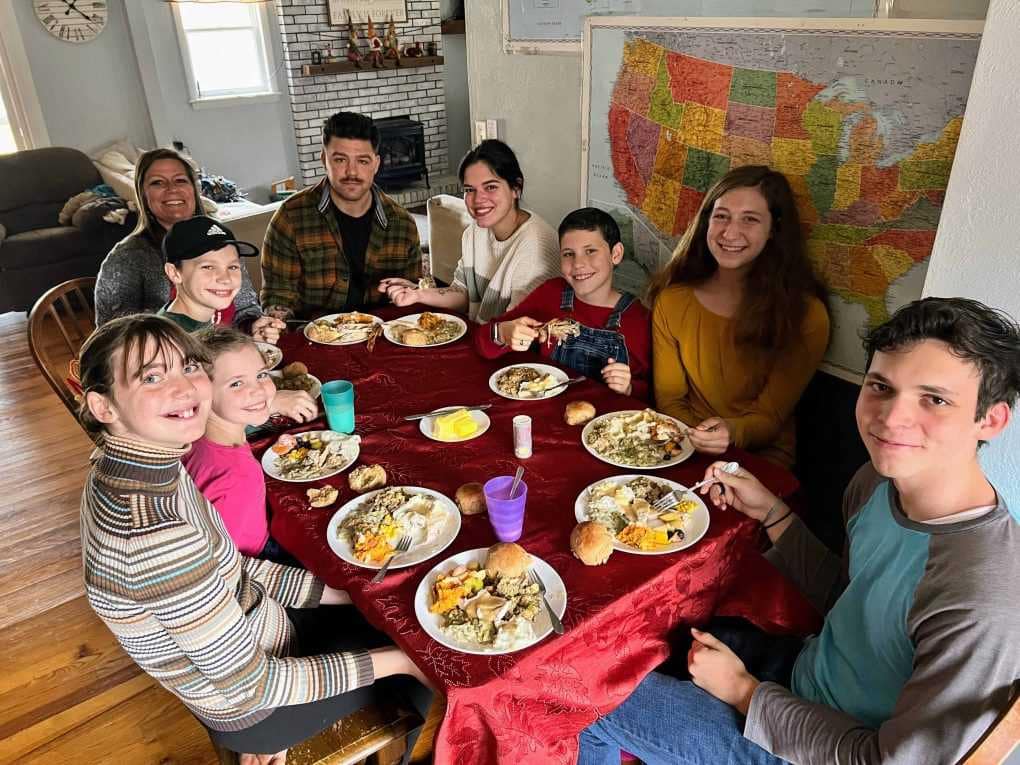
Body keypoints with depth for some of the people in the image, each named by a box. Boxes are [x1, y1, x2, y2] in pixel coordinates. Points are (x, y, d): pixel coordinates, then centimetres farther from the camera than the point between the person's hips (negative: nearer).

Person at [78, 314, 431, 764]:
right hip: (250, 707, -7)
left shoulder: (129, 468, -11)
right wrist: (394, 661, -21)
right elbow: (248, 686, -30)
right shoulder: (156, 531, -39)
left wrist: (336, 593, 1)